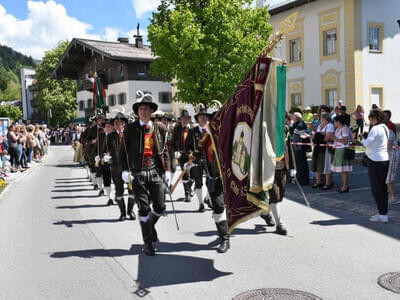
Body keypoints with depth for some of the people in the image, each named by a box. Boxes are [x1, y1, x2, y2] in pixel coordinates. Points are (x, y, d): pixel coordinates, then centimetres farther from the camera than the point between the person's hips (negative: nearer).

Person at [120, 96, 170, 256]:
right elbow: (123, 151, 4)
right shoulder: (130, 129, 2)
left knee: (160, 206, 2)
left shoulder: (160, 128, 9)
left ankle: (150, 225, 35)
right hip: (138, 172, -2)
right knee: (144, 208, 0)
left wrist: (167, 171, 6)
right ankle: (147, 242, 14)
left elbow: (165, 151, 12)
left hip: (156, 171, 2)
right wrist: (125, 170, -5)